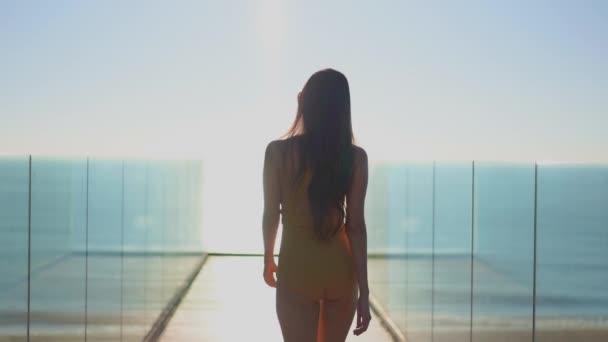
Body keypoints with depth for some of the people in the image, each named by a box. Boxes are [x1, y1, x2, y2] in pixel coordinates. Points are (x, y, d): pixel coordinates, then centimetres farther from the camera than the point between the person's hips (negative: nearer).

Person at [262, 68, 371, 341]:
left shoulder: (278, 151, -8)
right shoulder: (356, 157, -5)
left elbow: (271, 214, -1)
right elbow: (356, 225, -7)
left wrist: (268, 259, 16)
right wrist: (364, 290, -3)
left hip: (297, 268, -2)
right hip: (340, 270, 3)